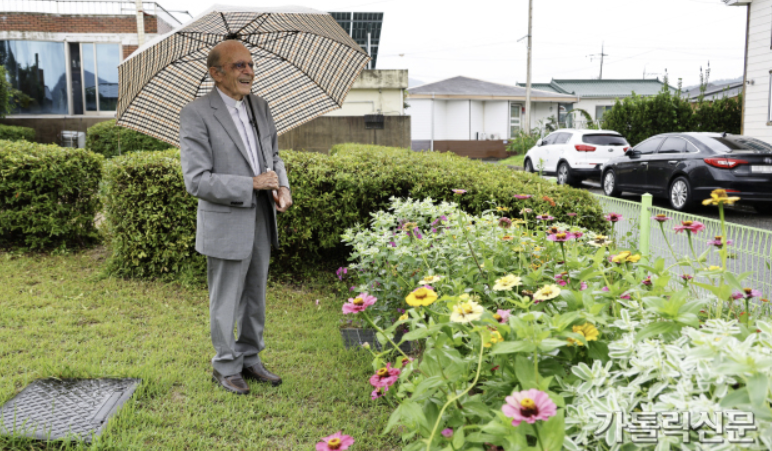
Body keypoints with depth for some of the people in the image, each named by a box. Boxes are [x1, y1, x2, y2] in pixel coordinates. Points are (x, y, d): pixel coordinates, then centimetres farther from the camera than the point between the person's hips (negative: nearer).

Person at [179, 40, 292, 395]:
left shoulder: (260, 107, 6)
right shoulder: (197, 114, -15)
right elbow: (196, 180, -20)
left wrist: (282, 186, -4)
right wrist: (252, 184, -22)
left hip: (261, 220, 6)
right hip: (226, 224, -6)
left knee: (255, 297, 18)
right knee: (226, 302, 9)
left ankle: (250, 359, 35)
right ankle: (225, 367, 29)